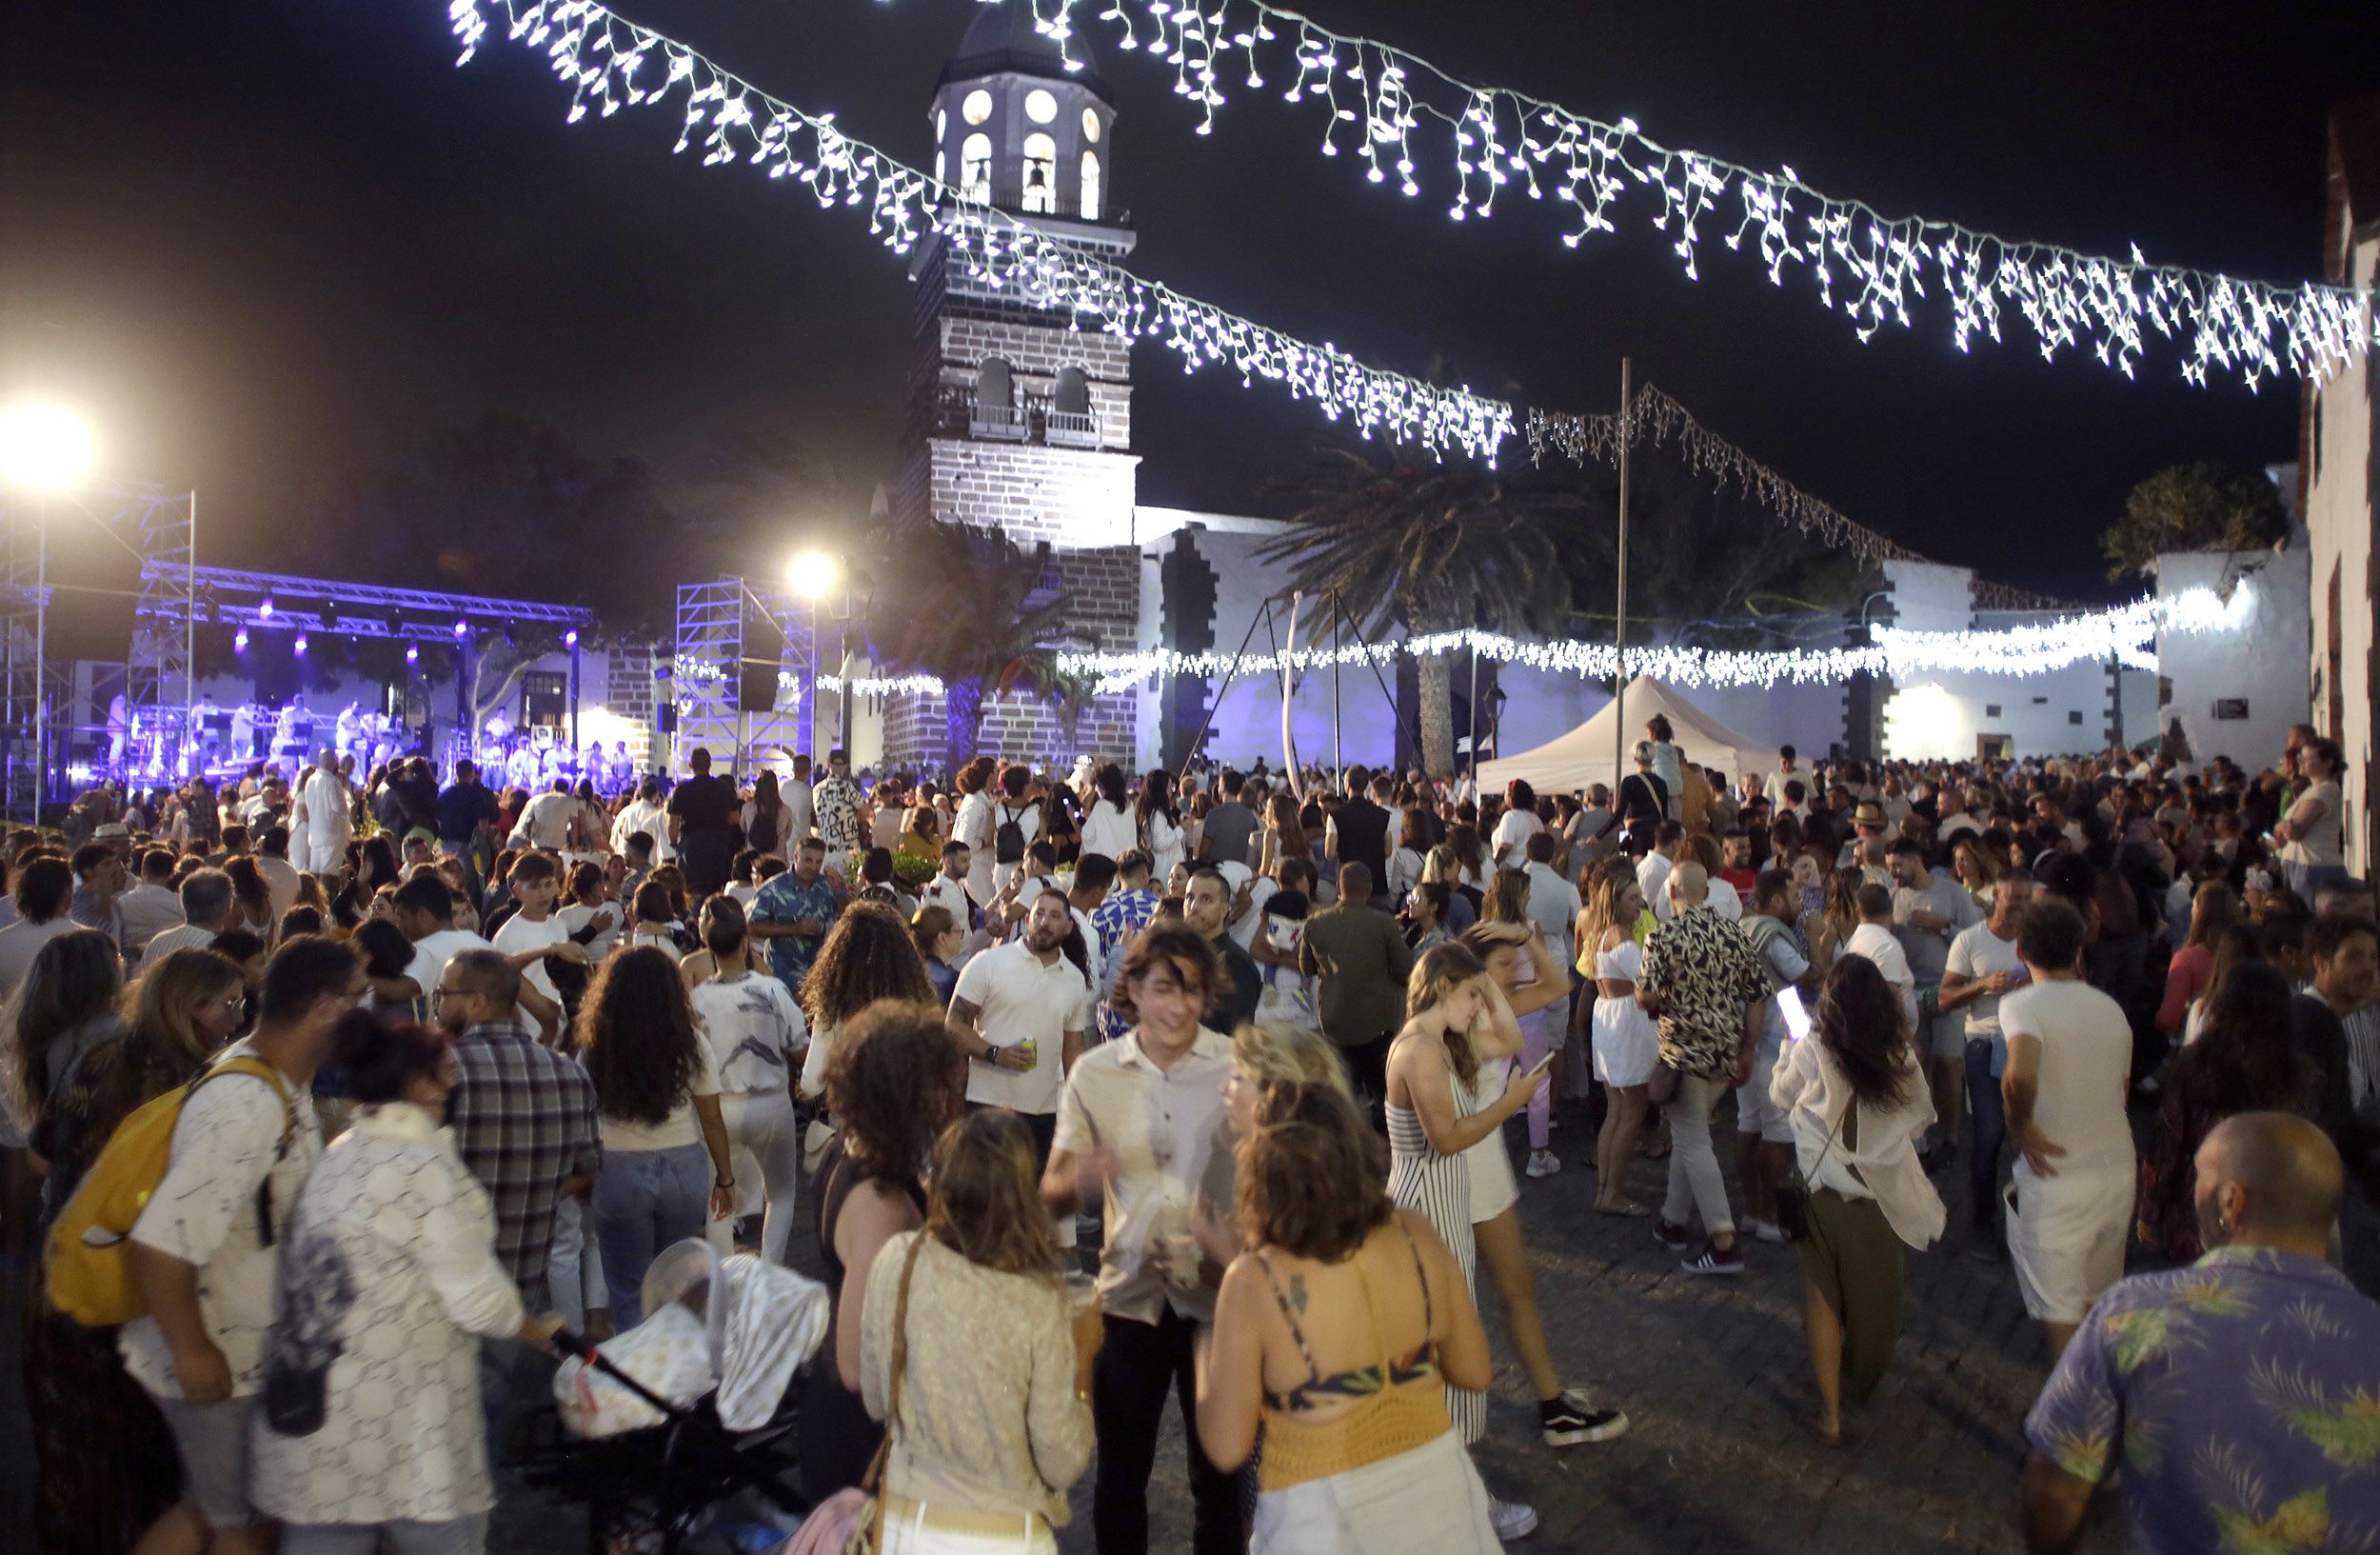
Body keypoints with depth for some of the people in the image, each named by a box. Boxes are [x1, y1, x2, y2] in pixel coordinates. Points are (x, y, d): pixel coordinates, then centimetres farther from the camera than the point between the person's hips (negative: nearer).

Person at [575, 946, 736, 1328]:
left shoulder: (595, 1049, -7)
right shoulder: (690, 1044, -6)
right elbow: (712, 1121, -2)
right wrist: (726, 1179, 8)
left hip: (618, 1176, -1)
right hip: (685, 1170, 1)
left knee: (629, 1293, 12)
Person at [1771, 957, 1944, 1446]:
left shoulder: (1812, 1050, -11)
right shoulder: (1902, 1057, -7)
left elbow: (1781, 1097, 6)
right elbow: (1922, 1117, 7)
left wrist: (1789, 1052, 21)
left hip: (1822, 1188, -2)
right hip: (1883, 1192, 2)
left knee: (1823, 1292, 9)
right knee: (1874, 1292, 21)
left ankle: (1831, 1412, 6)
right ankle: (1861, 1382, 42)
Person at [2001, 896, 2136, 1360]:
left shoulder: (2023, 1004, -15)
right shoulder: (2110, 1008, 4)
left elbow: (2020, 1074, -34)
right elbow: (2123, 1088, 15)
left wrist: (2020, 1124, -18)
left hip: (2056, 1177, -6)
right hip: (2117, 1169, 6)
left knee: (2059, 1309, 6)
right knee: (2100, 1300, 22)